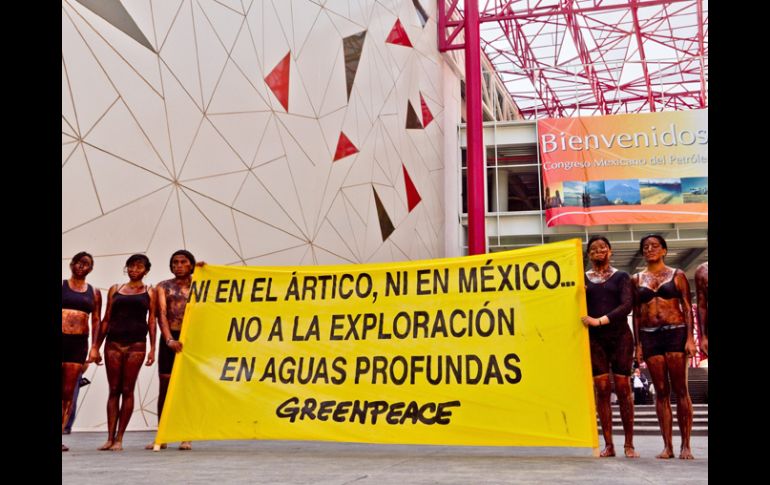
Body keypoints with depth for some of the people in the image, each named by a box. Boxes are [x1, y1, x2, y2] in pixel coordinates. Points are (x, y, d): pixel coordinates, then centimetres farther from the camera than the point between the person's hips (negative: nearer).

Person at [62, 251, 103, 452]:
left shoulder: (94, 292, 12)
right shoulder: (62, 285, 6)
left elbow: (96, 321, 9)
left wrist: (94, 347, 1)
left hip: (79, 343, 2)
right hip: (61, 338, -2)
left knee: (68, 392, 1)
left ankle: (60, 433, 4)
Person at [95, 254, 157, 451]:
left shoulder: (149, 292, 8)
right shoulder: (115, 289, 13)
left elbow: (151, 321, 5)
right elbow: (106, 319, 13)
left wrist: (152, 348, -3)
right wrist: (97, 347, 10)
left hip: (136, 344, -2)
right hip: (113, 342, 2)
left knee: (127, 390, -1)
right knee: (113, 390, 3)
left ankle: (119, 438, 5)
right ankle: (110, 437, 5)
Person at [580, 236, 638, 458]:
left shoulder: (621, 277, 7)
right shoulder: (583, 279, 11)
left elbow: (627, 305, -6)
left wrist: (600, 320, -16)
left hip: (619, 335, -1)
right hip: (595, 339, 1)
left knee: (623, 388, -1)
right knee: (602, 389, -2)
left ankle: (629, 444, 5)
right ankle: (608, 444, 2)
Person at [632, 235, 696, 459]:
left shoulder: (677, 275, 7)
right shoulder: (637, 279, 12)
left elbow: (687, 308, 2)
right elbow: (636, 313, 11)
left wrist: (690, 338, -8)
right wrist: (638, 344, 4)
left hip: (675, 333, -2)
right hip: (649, 336, 2)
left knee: (680, 389, -3)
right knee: (661, 391, 2)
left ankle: (686, 445, 2)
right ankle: (667, 446, 5)